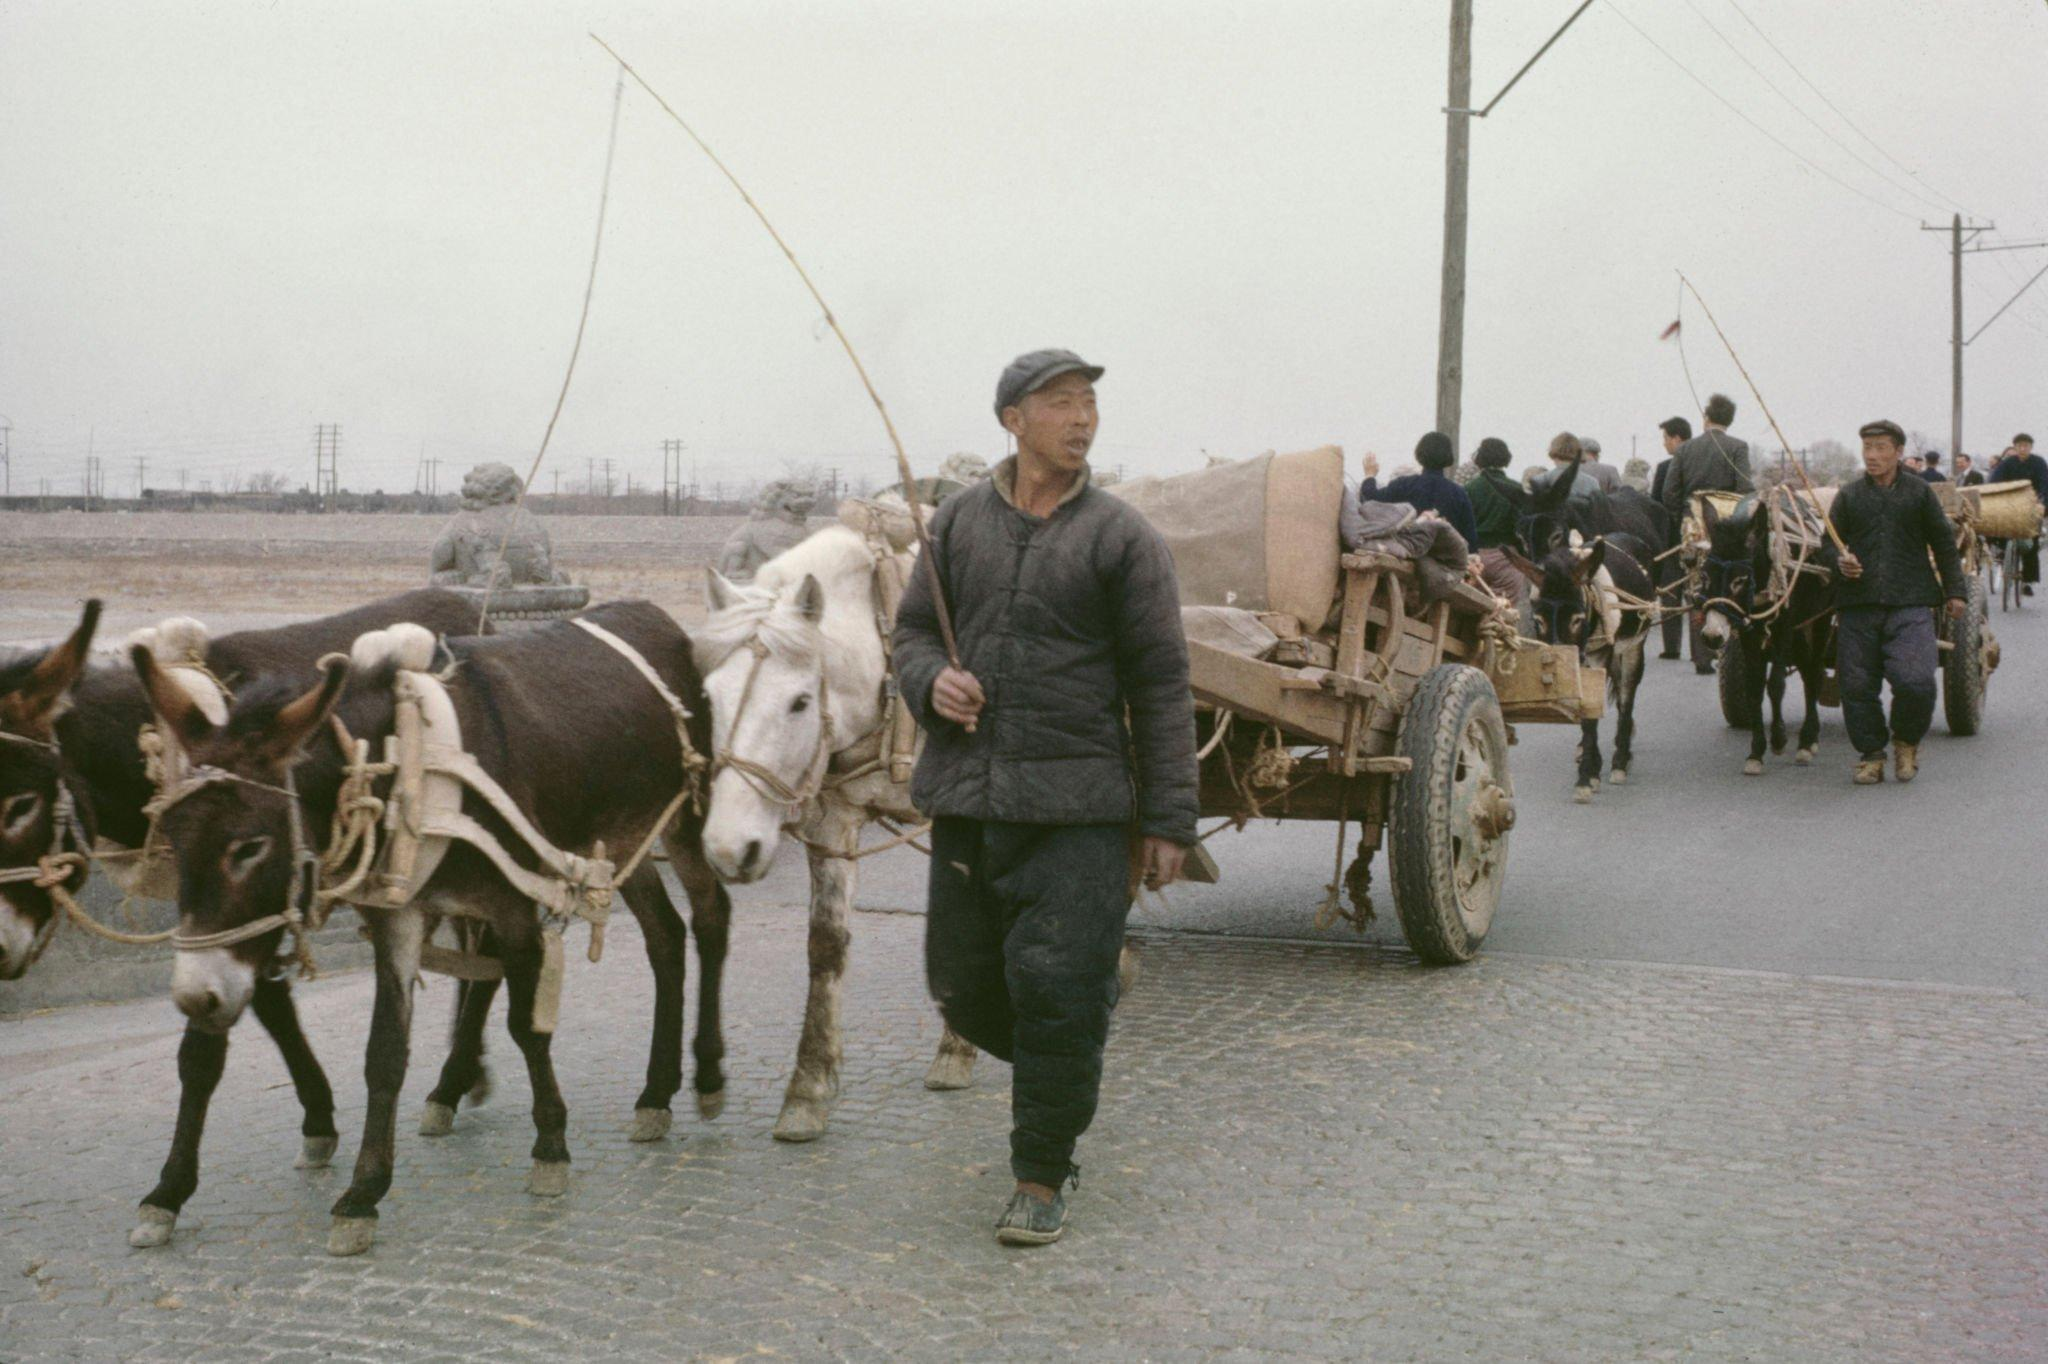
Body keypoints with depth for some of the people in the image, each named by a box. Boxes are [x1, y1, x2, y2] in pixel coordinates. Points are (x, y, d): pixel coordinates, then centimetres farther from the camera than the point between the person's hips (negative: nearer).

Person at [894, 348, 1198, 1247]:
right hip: (964, 798, 4)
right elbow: (913, 629, 17)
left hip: (1078, 806, -4)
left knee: (1056, 988, -7)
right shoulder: (959, 522, 9)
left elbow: (1160, 683, -1)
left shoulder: (1121, 536, -1)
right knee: (963, 987, 10)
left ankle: (1041, 1179, 9)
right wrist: (931, 680, -8)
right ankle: (1055, 1069, 41)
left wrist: (1168, 820, -4)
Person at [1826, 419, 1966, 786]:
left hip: (1910, 606, -2)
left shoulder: (1919, 493, 8)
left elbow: (1944, 545, 13)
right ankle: (1870, 754, 18)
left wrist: (1953, 591, 9)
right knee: (1856, 685, 1)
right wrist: (1840, 562, -9)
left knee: (1915, 681, -15)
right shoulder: (1849, 495, 10)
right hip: (1857, 606, 2)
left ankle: (1906, 741, 12)